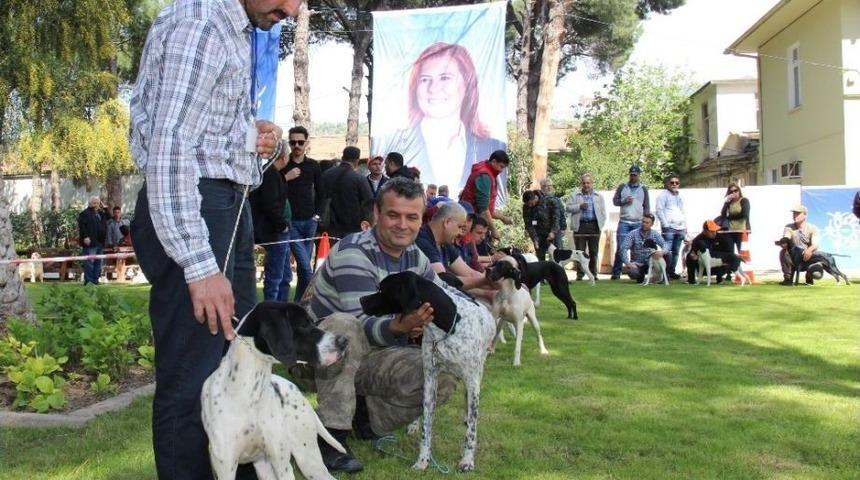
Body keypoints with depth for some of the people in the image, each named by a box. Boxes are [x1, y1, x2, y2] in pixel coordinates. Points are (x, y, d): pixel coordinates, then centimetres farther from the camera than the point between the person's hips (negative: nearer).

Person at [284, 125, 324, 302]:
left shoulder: (314, 166, 9)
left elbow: (320, 193, 15)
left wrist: (317, 213, 6)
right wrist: (285, 178, -13)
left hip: (309, 221, 3)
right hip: (290, 221, -3)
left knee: (303, 265, 6)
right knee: (305, 266, -12)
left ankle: (299, 303, 14)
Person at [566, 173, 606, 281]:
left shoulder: (598, 197, 15)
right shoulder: (574, 196, 10)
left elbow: (603, 212, 13)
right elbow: (567, 208, 0)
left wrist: (601, 225, 3)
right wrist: (580, 206, -12)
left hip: (594, 226, 1)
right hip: (580, 226, -1)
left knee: (594, 252, 3)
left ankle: (593, 273, 10)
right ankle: (580, 274, 4)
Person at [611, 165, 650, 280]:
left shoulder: (643, 189, 11)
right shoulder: (622, 187, 10)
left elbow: (647, 207, 11)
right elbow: (614, 201, 8)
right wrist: (624, 201, -11)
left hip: (638, 223, 1)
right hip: (624, 222, -1)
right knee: (621, 248, -5)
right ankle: (616, 272, -3)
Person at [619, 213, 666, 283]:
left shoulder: (655, 234, 0)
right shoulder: (633, 234, -8)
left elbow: (664, 245, -10)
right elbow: (624, 248, -16)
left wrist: (662, 252, -36)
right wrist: (627, 263, -31)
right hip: (637, 264, -2)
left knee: (668, 255, -20)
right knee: (631, 272, -37)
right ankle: (640, 276, 2)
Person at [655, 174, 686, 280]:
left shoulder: (680, 197, 23)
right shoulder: (663, 195, 2)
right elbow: (659, 210, -6)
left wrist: (685, 226, 18)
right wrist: (665, 224, -13)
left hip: (680, 228, 7)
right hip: (669, 228, -7)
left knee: (676, 252, 7)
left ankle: (671, 271, 13)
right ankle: (664, 272, -13)